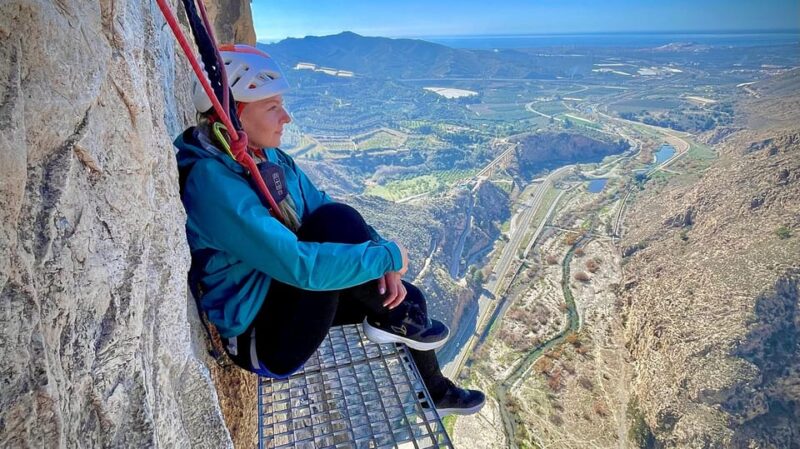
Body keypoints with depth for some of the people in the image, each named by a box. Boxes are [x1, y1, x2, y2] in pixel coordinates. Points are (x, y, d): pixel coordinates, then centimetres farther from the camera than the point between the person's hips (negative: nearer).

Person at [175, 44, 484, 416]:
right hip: (264, 342, -8)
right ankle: (393, 321, -5)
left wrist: (384, 265, -12)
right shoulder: (212, 182, -28)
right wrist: (387, 256, -23)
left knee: (409, 298, 9)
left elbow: (319, 205, 1)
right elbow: (300, 265, -35)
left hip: (283, 295, 8)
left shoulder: (269, 157, -1)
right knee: (336, 221, -29)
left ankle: (433, 392, 35)